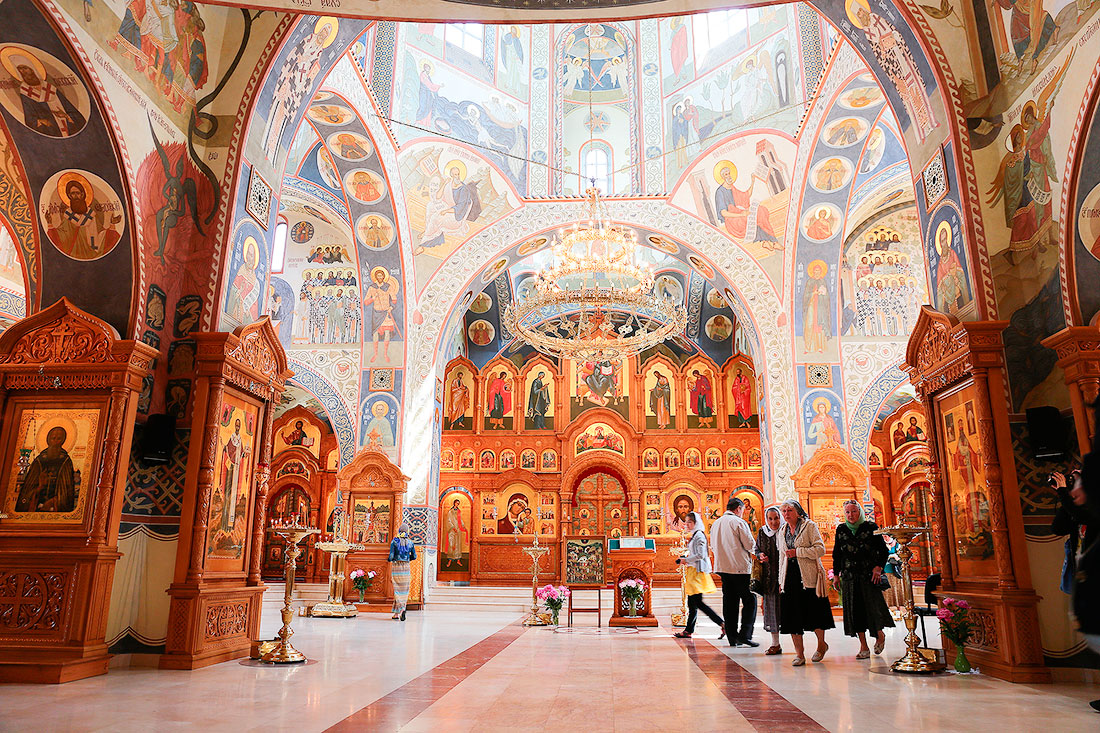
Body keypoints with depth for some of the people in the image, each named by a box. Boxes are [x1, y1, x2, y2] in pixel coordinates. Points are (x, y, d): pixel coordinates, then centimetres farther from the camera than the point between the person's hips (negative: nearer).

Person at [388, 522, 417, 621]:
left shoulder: (394, 541, -5)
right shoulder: (410, 542, 3)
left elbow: (391, 557, -8)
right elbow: (414, 557, 9)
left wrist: (390, 572, 2)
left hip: (396, 567, -2)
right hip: (406, 568, 2)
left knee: (397, 590, 1)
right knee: (404, 590, 8)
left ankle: (401, 609, -20)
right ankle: (397, 613, 9)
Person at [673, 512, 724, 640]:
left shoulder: (699, 535, -12)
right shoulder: (695, 536, 17)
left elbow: (700, 555, -20)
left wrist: (685, 560, -12)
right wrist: (685, 560, 12)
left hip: (698, 571, -10)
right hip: (693, 572, 10)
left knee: (697, 602, -12)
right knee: (692, 603, 9)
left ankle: (722, 624, -10)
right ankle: (688, 630, 12)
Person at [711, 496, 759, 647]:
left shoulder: (715, 523, 13)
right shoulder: (738, 522, -8)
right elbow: (750, 545, -9)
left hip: (722, 567, 7)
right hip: (740, 567, -7)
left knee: (730, 602, 9)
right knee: (749, 601, 1)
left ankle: (733, 638, 11)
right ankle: (745, 635, -7)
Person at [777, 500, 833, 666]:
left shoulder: (809, 526, -1)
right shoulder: (782, 532, 16)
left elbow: (820, 549, -10)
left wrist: (798, 552, -15)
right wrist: (781, 580, 17)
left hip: (809, 576, -5)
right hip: (790, 577, 5)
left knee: (814, 612, 0)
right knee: (792, 615, 0)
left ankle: (821, 644, 26)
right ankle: (799, 654, 6)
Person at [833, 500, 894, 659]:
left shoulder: (871, 527, -1)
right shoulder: (841, 529, 7)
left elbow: (883, 550, 2)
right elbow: (837, 554, 13)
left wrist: (878, 567, -10)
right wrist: (836, 574, 11)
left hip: (869, 575, -3)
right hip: (849, 576, 3)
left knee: (873, 606, -4)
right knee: (855, 609, 1)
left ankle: (880, 634, 28)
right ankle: (864, 647, 9)